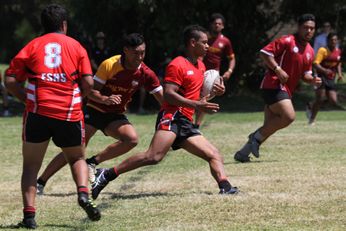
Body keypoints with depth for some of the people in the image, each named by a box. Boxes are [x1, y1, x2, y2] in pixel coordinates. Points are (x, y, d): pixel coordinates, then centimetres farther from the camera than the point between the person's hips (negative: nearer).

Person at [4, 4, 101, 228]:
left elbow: (10, 81, 3)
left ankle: (29, 214, -4)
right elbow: (88, 83, 0)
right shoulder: (76, 46, 9)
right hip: (69, 114, 1)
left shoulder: (32, 46, 9)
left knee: (31, 166, 10)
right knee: (77, 158, 22)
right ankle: (83, 193, -4)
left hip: (38, 113, 0)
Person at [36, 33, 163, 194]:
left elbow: (163, 99, -5)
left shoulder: (145, 74, -11)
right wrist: (105, 99, -35)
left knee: (132, 139, -25)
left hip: (115, 116, 3)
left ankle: (93, 162, -10)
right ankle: (40, 182, 1)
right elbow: (91, 91, -16)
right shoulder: (109, 65, -18)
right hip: (94, 110, -3)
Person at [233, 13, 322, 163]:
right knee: (289, 116, -23)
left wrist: (312, 80, 1)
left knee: (270, 127, 3)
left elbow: (305, 74, 23)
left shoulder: (310, 51, 16)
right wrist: (278, 69, -21)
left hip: (285, 91, 9)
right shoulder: (287, 41, -9)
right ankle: (257, 136, -8)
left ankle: (243, 153, 9)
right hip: (274, 86, -9)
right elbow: (264, 53, -12)